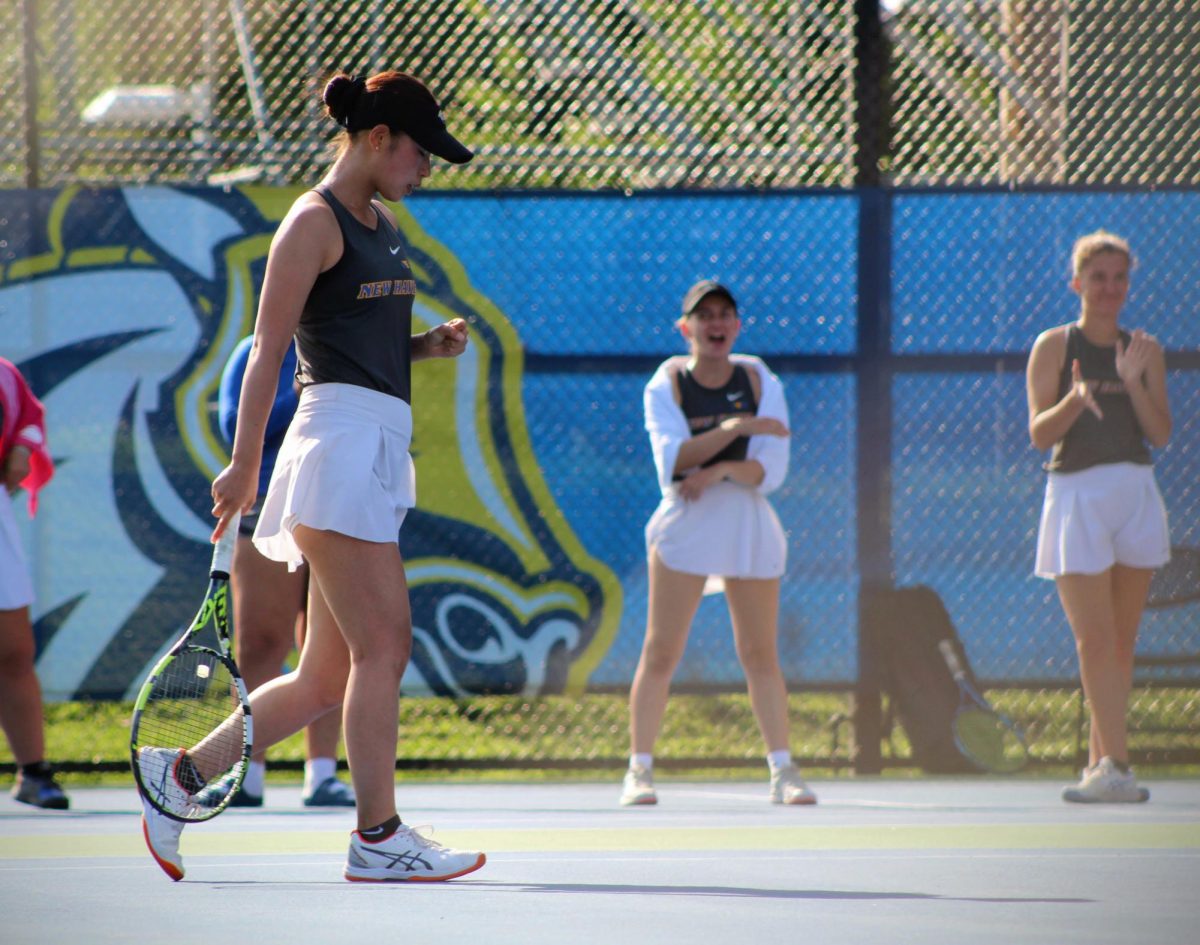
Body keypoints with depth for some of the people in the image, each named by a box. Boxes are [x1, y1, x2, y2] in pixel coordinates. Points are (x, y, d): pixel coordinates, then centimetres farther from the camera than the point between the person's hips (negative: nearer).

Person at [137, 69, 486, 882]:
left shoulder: (381, 226, 20)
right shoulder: (315, 222, -6)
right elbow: (269, 349, -11)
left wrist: (430, 345, 9)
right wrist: (245, 464, -16)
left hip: (381, 449, 9)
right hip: (340, 439, -9)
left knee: (327, 679, 8)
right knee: (384, 646, -11)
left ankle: (183, 772, 17)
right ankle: (378, 837, -8)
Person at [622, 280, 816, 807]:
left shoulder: (760, 382, 2)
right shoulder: (666, 385, -2)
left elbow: (771, 470, -6)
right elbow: (673, 461, -16)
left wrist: (721, 470, -22)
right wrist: (733, 428, -27)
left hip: (749, 527, 2)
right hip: (684, 525, -2)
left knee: (761, 656, 3)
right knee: (661, 652, -6)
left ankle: (782, 773, 8)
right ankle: (640, 770, -1)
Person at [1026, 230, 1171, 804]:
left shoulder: (1145, 349, 10)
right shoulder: (1053, 347, 2)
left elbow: (1161, 433, 3)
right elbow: (1040, 432, -6)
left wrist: (1134, 384, -13)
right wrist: (1075, 400, -24)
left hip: (1135, 497, 3)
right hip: (1076, 495, -3)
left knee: (1120, 642, 5)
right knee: (1094, 639, -11)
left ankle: (1101, 763, 11)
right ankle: (1115, 767, -17)